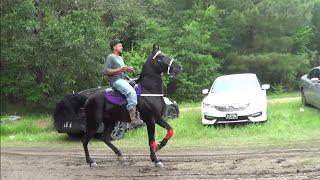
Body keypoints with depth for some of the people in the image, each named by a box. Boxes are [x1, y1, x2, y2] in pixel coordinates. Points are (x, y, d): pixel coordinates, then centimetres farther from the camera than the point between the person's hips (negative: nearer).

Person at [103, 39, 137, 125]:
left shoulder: (121, 58, 26)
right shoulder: (110, 57, -1)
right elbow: (105, 71, -11)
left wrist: (128, 69, 9)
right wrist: (120, 69, -16)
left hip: (125, 79, 10)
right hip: (116, 80, -10)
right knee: (131, 92, -32)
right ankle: (133, 118, -36)